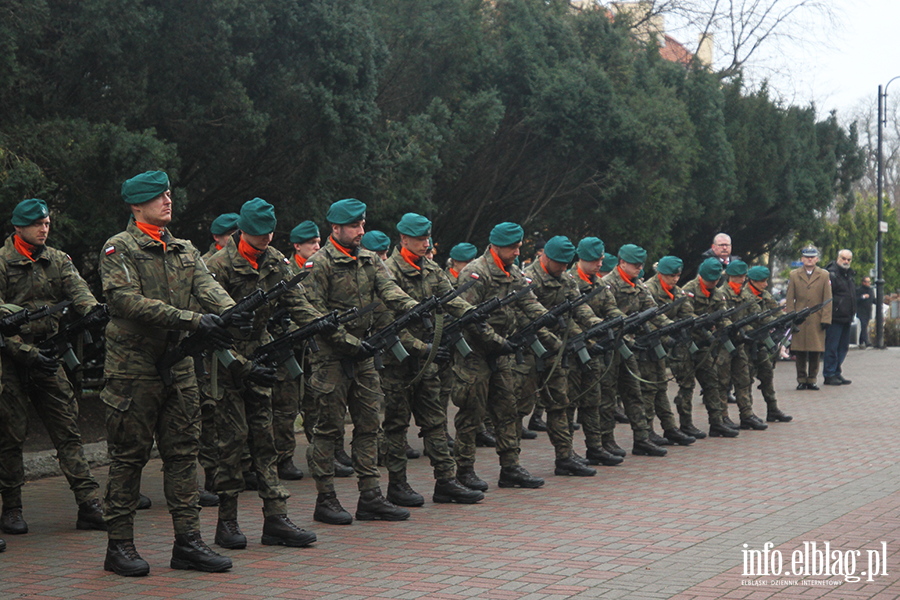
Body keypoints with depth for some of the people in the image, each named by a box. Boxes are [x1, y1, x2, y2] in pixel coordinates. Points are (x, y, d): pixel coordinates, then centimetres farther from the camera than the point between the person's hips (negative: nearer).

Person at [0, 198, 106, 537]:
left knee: (68, 430, 1)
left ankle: (89, 506, 0)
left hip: (47, 357, 4)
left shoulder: (58, 261, 10)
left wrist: (93, 310, -30)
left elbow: (78, 290, -7)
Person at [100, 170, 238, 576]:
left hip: (178, 366, 6)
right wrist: (193, 320, -26)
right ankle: (119, 546, 10)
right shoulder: (118, 249, -5)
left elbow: (208, 287, 0)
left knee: (183, 452, 6)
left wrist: (232, 313, -24)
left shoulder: (185, 251, 15)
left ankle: (187, 542, 12)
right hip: (133, 367, -6)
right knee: (128, 457, 1)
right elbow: (129, 301, -18)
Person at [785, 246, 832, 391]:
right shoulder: (794, 275, 10)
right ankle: (801, 380, 10)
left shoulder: (824, 275, 9)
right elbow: (789, 299, 8)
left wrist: (825, 319, -3)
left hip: (816, 320, 0)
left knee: (815, 351, 1)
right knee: (800, 351, 1)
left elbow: (827, 300, 6)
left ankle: (812, 380, 11)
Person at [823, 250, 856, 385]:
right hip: (835, 317, -9)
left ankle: (836, 373, 20)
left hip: (846, 318, 9)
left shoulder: (849, 274, 18)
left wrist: (852, 312, 22)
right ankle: (829, 375, 0)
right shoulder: (831, 273, -11)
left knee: (843, 347, 12)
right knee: (831, 347, -5)